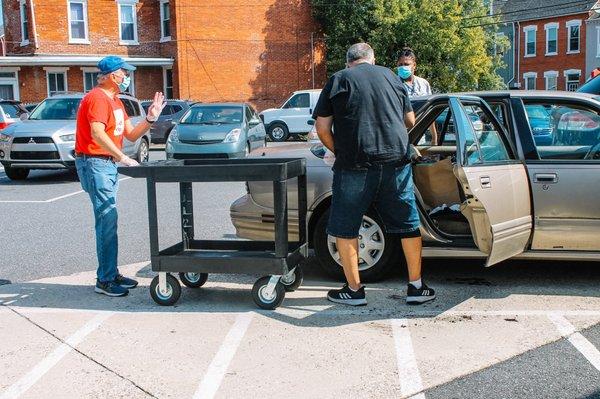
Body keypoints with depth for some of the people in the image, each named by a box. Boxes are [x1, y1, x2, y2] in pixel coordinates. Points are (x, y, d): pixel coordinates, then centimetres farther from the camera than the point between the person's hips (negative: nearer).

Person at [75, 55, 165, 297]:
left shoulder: (115, 101, 18)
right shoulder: (98, 98, -13)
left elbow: (131, 135, 16)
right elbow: (97, 133, -26)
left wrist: (151, 118, 3)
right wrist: (123, 158, -29)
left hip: (108, 164, 10)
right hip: (94, 162, -10)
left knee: (108, 220, 11)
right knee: (107, 219, -12)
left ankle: (112, 274, 18)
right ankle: (105, 280, -8)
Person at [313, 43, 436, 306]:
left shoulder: (337, 81, 7)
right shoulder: (390, 77, 16)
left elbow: (322, 128, 3)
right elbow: (410, 121, 23)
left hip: (354, 165, -3)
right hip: (396, 161, 3)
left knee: (345, 228, 10)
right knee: (409, 225, 14)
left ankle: (354, 289, 14)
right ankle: (416, 287, 19)